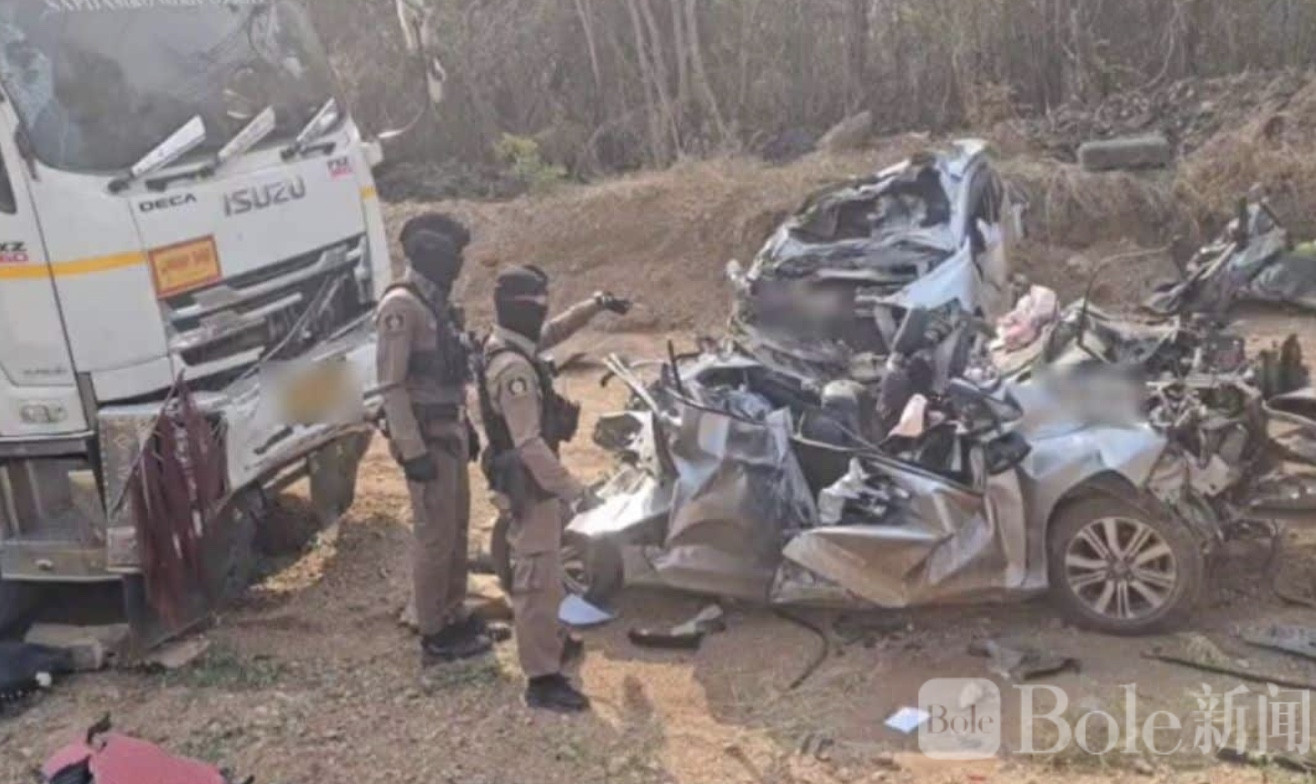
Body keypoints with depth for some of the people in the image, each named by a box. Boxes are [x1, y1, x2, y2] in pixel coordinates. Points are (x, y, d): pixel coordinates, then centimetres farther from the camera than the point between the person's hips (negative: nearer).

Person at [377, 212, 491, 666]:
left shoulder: (436, 302, 12)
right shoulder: (402, 306, -17)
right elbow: (391, 385, -21)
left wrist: (467, 426, 21)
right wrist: (413, 450, -23)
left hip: (450, 431, 9)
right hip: (427, 436, -9)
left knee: (457, 529, 16)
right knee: (434, 536, -2)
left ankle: (454, 618, 29)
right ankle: (434, 637, 8)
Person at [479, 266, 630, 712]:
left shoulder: (512, 344, 4)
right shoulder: (513, 368, -27)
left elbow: (554, 331, 26)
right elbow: (529, 443, -31)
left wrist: (596, 305, 19)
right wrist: (571, 489, -30)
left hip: (533, 480, 11)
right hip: (528, 485, -11)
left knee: (542, 571, 25)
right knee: (539, 579, -5)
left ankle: (546, 640, 43)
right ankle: (542, 679, 2)